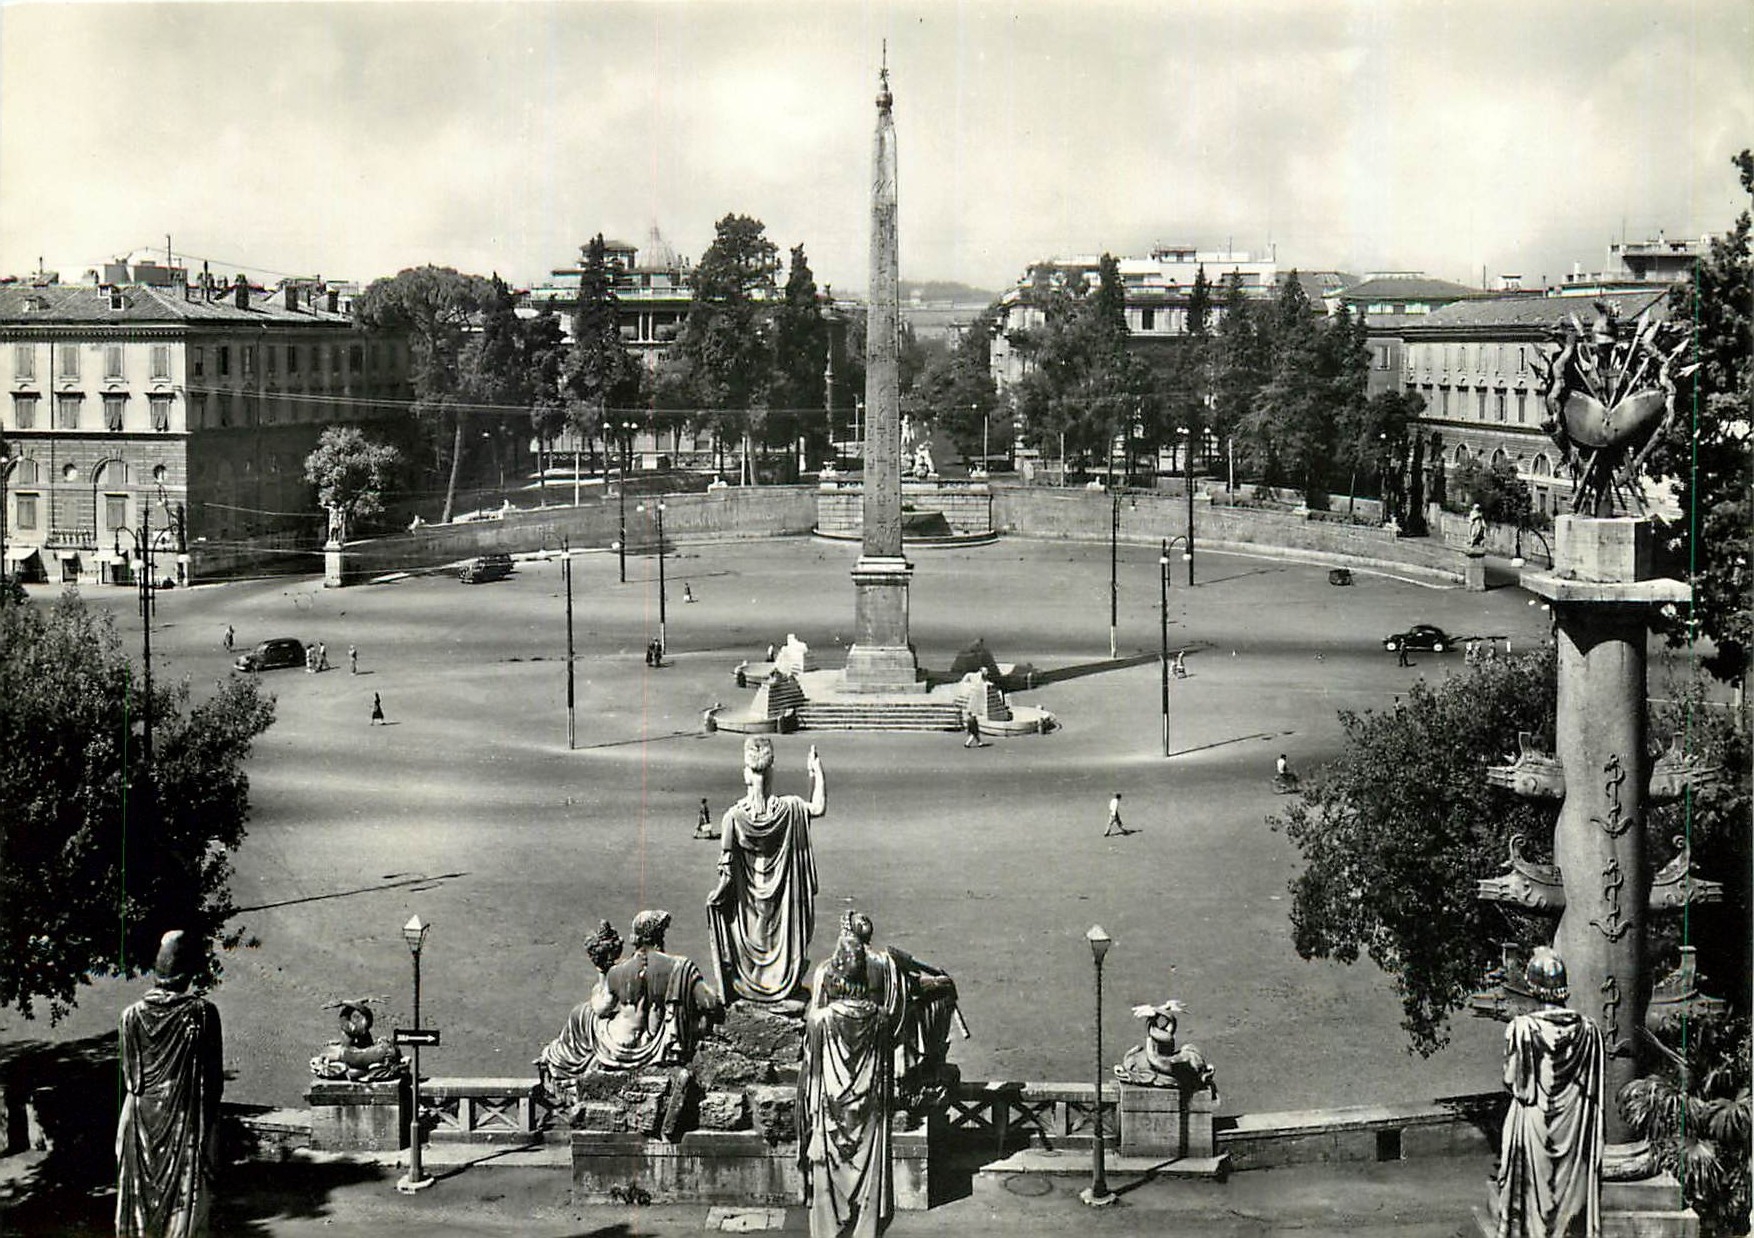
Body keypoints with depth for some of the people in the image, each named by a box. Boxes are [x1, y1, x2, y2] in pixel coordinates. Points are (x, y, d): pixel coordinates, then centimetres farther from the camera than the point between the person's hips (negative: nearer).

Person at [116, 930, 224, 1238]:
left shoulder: (133, 1014, -2)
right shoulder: (202, 1012, -10)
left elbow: (130, 1077, 4)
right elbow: (214, 1077, -7)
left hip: (142, 1121, 3)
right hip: (187, 1120, -3)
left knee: (140, 1197, 11)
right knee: (184, 1197, 2)